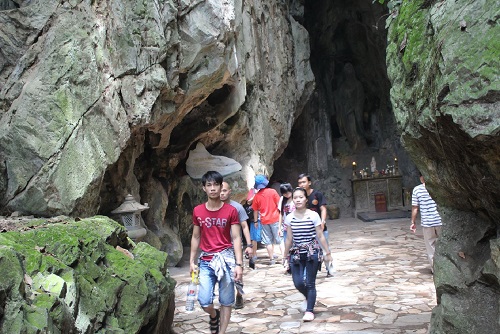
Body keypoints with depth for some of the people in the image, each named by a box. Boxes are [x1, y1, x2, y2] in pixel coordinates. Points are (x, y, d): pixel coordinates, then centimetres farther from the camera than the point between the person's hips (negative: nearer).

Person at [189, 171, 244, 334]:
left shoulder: (231, 211, -5)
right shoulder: (197, 211, 2)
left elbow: (236, 238, -5)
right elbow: (196, 237, 11)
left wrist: (239, 264, -12)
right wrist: (192, 261, 9)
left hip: (226, 259, -1)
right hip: (206, 261, 2)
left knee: (226, 301, 6)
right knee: (204, 301, -6)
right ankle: (214, 316, 29)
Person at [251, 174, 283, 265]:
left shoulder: (257, 196, -2)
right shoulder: (272, 191, -6)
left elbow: (255, 210, 4)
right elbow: (279, 205, -3)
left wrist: (256, 221, 15)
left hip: (264, 221, 1)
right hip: (275, 219, -1)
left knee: (268, 241, 10)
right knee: (279, 239, 6)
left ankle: (272, 259, 13)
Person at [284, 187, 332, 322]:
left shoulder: (313, 215, -7)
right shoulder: (289, 217, 0)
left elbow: (320, 236, -2)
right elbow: (289, 239, 8)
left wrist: (328, 253, 0)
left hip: (312, 252, -2)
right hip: (296, 253, 2)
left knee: (310, 283, 0)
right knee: (298, 283, -1)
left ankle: (309, 310, 16)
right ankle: (309, 297, 32)